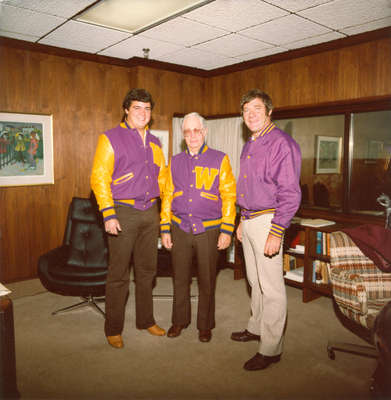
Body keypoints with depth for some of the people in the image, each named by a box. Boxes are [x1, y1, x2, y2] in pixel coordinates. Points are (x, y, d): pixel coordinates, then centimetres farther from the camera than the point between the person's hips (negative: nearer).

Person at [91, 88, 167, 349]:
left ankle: (146, 320, 30)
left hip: (150, 212, 6)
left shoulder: (154, 143, 15)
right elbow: (99, 179, -9)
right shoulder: (111, 138, -3)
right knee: (119, 274, 1)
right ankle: (113, 329, 17)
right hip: (123, 212, -5)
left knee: (147, 270, 14)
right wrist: (109, 215, -16)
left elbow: (162, 176, 23)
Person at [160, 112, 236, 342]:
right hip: (180, 229, 3)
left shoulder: (219, 160, -1)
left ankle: (205, 325, 27)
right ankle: (180, 320, 32)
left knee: (207, 281, 8)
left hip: (209, 230, -2)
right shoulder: (175, 162, 9)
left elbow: (229, 196, -4)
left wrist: (227, 230, -10)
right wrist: (165, 229, 5)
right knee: (180, 279, 12)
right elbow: (168, 196, 10)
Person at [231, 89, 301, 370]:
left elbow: (290, 194, -18)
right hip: (249, 220, 9)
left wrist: (277, 232, -23)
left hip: (268, 221, -9)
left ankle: (271, 349, 12)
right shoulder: (249, 146, 16)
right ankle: (257, 328, 36)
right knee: (255, 282, 20)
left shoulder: (282, 143, -13)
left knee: (271, 288, 0)